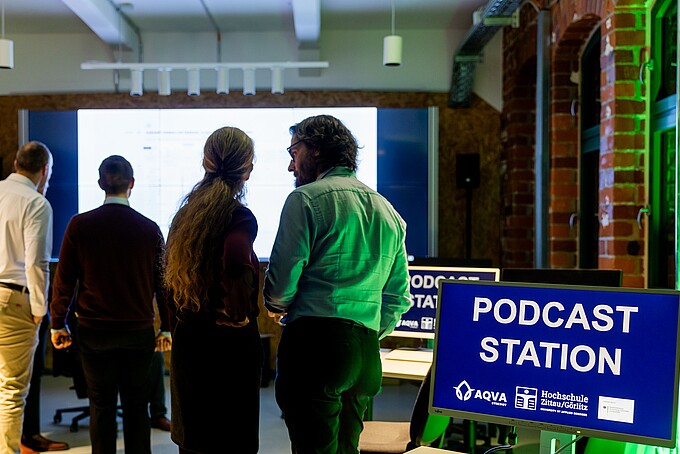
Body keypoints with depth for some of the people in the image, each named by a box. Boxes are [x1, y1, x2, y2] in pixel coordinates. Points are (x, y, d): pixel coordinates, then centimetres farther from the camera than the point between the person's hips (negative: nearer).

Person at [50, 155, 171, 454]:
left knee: (101, 406, 10)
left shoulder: (80, 225, -6)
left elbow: (64, 279, -2)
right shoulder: (149, 229, -5)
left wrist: (58, 324, 9)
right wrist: (166, 328, 10)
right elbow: (162, 281, 1)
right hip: (138, 332, 1)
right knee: (136, 406, 12)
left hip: (94, 332, 0)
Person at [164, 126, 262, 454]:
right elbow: (237, 262, -34)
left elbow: (171, 271, 13)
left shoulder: (186, 211, 7)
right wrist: (240, 313, -20)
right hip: (229, 342, -7)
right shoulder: (239, 216, -16)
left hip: (187, 337, 7)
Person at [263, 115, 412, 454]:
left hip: (314, 341, -7)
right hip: (366, 355, 7)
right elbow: (399, 297, 19)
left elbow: (281, 282, -7)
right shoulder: (387, 210, 18)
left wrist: (276, 308, 14)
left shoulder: (307, 199, -4)